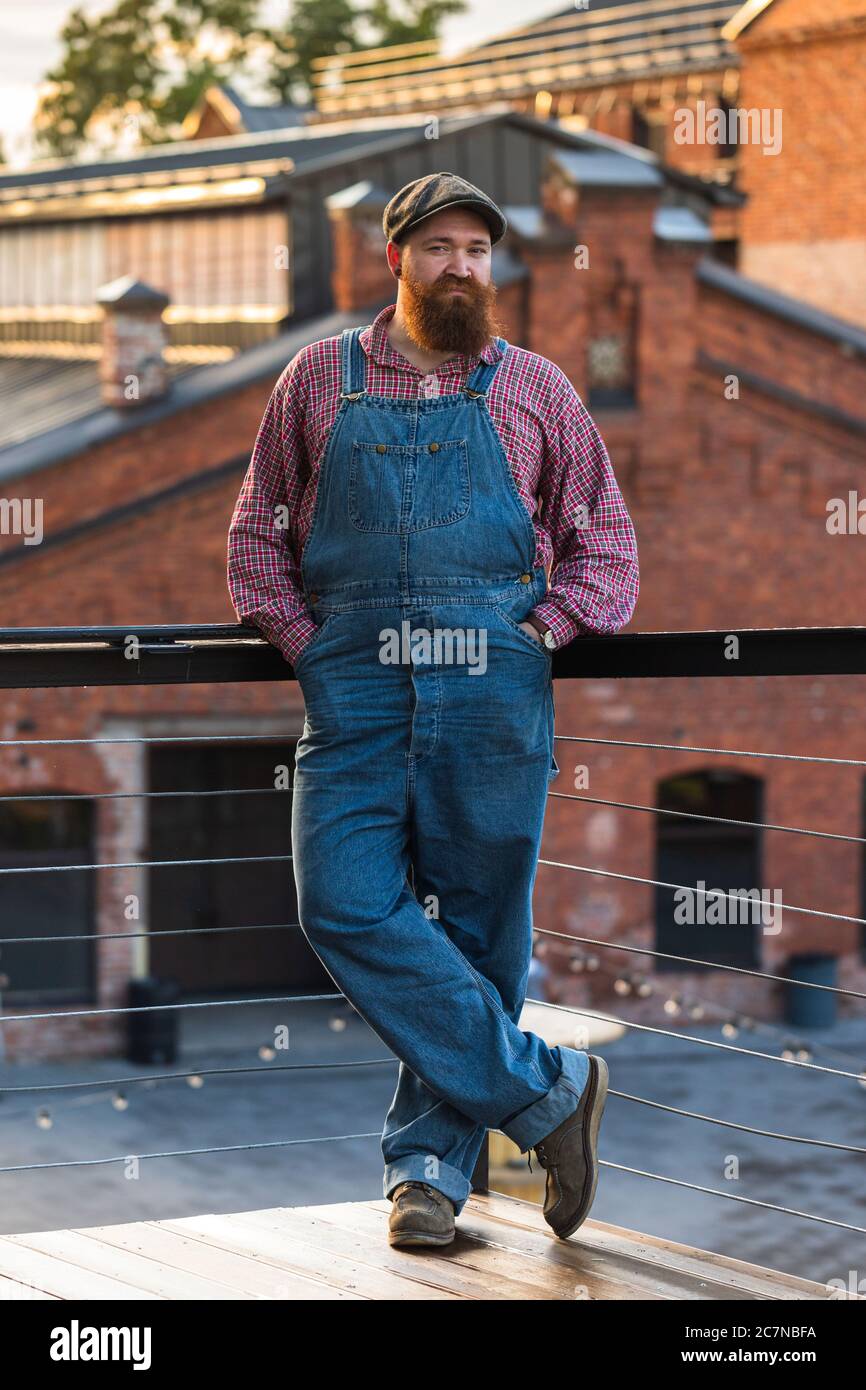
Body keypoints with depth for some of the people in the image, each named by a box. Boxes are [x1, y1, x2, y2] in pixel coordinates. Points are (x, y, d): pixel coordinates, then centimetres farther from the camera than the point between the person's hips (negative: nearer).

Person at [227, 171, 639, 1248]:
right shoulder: (321, 378, 13)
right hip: (354, 692, 0)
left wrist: (534, 637, 0)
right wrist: (305, 644, 4)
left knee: (475, 931, 1)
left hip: (493, 692, 0)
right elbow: (256, 529, 17)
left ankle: (430, 1158, 13)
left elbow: (606, 545, 14)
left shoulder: (533, 389, 12)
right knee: (346, 908, -14)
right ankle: (547, 1090, -6)